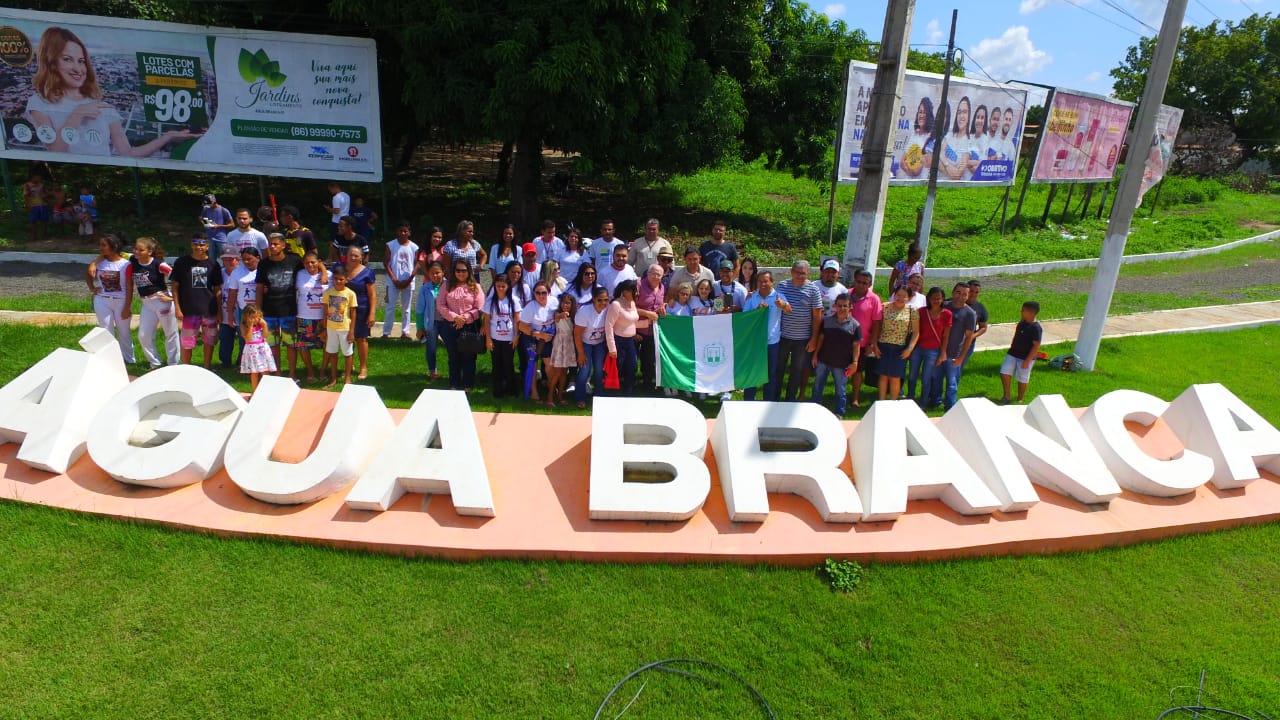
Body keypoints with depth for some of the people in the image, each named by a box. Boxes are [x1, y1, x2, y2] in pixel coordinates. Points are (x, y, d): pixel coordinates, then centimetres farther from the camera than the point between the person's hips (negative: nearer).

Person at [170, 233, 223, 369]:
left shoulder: (213, 264, 4)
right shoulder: (182, 262, 0)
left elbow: (217, 289, 7)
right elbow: (175, 286, 2)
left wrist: (219, 310, 3)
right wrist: (177, 308, -5)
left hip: (210, 310, 2)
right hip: (189, 311, -2)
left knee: (209, 341, 11)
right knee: (187, 343, 3)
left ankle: (207, 368, 25)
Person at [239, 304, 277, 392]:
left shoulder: (261, 323, 2)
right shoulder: (244, 327, -6)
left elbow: (265, 336, -3)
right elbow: (248, 339, -18)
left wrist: (264, 326, -13)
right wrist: (250, 326, -21)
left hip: (263, 349, 2)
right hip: (252, 351, -2)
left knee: (265, 373, 1)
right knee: (254, 374, 4)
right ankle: (254, 393, 13)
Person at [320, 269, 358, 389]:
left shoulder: (350, 294, -10)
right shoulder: (328, 292, -3)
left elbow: (353, 314, -6)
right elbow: (326, 312, 3)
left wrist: (352, 331, -8)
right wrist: (325, 329, 3)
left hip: (345, 329, -3)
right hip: (331, 328, 3)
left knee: (347, 353, 9)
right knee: (332, 353, 13)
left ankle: (347, 378, 23)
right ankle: (333, 379, 25)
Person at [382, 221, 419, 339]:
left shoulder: (414, 247, 1)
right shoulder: (391, 245, -3)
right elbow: (386, 263, -3)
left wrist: (410, 280, -8)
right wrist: (394, 279, -11)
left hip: (408, 282, 2)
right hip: (393, 282, -2)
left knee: (407, 308, 8)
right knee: (390, 307, -1)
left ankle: (405, 331, 16)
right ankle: (386, 332, 4)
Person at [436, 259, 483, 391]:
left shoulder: (475, 287, -1)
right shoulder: (447, 285, 4)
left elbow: (479, 309, -6)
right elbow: (440, 305, -2)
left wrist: (465, 318, -16)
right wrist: (454, 317, -13)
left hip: (469, 326, -2)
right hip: (449, 326, 2)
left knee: (468, 357, 5)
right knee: (453, 357, 12)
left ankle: (467, 385, 17)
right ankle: (454, 385, 23)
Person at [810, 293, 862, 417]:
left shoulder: (854, 325, -7)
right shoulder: (826, 320, -1)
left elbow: (856, 345, -5)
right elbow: (821, 338, 6)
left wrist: (855, 362, -10)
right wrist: (815, 354, 4)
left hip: (842, 364, -2)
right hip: (823, 360, 2)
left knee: (840, 390, 11)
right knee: (818, 386, 14)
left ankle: (839, 413, 25)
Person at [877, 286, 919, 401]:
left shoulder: (912, 311, -1)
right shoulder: (885, 307, -1)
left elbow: (916, 332, 1)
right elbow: (877, 327, 1)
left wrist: (910, 348, -8)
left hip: (900, 349, -1)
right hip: (883, 347, 1)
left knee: (895, 378, 4)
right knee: (883, 376, 8)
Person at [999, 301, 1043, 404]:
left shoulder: (1036, 328, -21)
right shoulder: (1022, 322, 1)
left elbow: (1036, 346, -21)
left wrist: (1027, 361, -21)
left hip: (1025, 358, -7)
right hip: (1013, 354, 7)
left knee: (1022, 380, 8)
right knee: (1004, 373, 3)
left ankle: (1020, 400, 26)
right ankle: (1006, 396, 19)